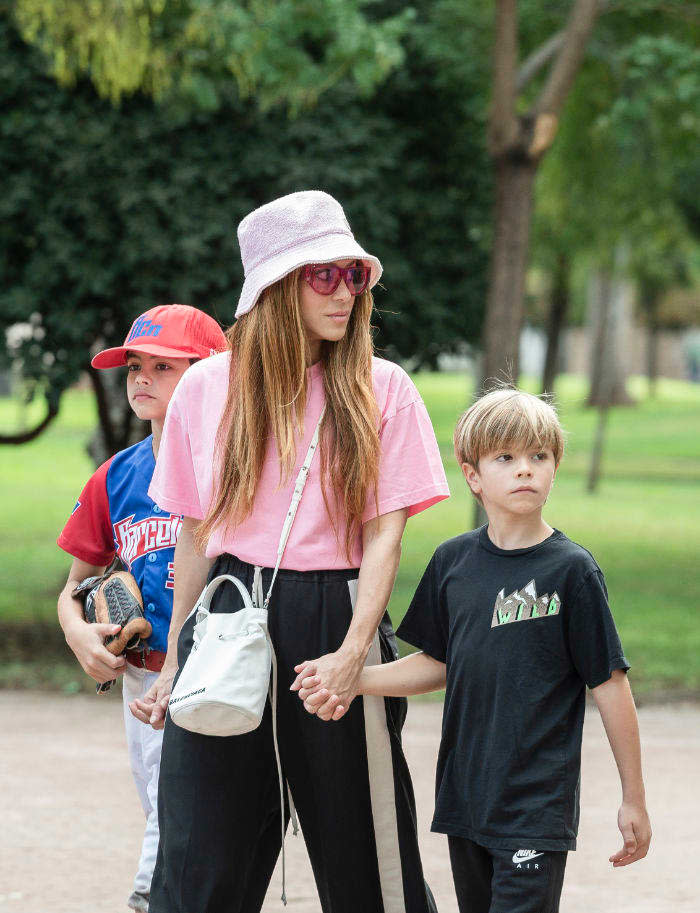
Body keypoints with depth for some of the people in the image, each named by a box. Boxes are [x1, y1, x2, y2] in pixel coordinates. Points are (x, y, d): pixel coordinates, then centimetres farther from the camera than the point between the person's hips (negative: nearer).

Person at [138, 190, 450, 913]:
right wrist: (175, 662, 12)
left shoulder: (381, 390, 2)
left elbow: (386, 532, -3)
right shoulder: (207, 387, 6)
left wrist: (352, 651, -15)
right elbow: (196, 535, 12)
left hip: (337, 619, -1)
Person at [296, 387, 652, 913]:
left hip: (538, 806, -5)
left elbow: (610, 686, -5)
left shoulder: (572, 570, -9)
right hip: (465, 797, 5)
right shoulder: (453, 561, 5)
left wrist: (633, 799, -3)